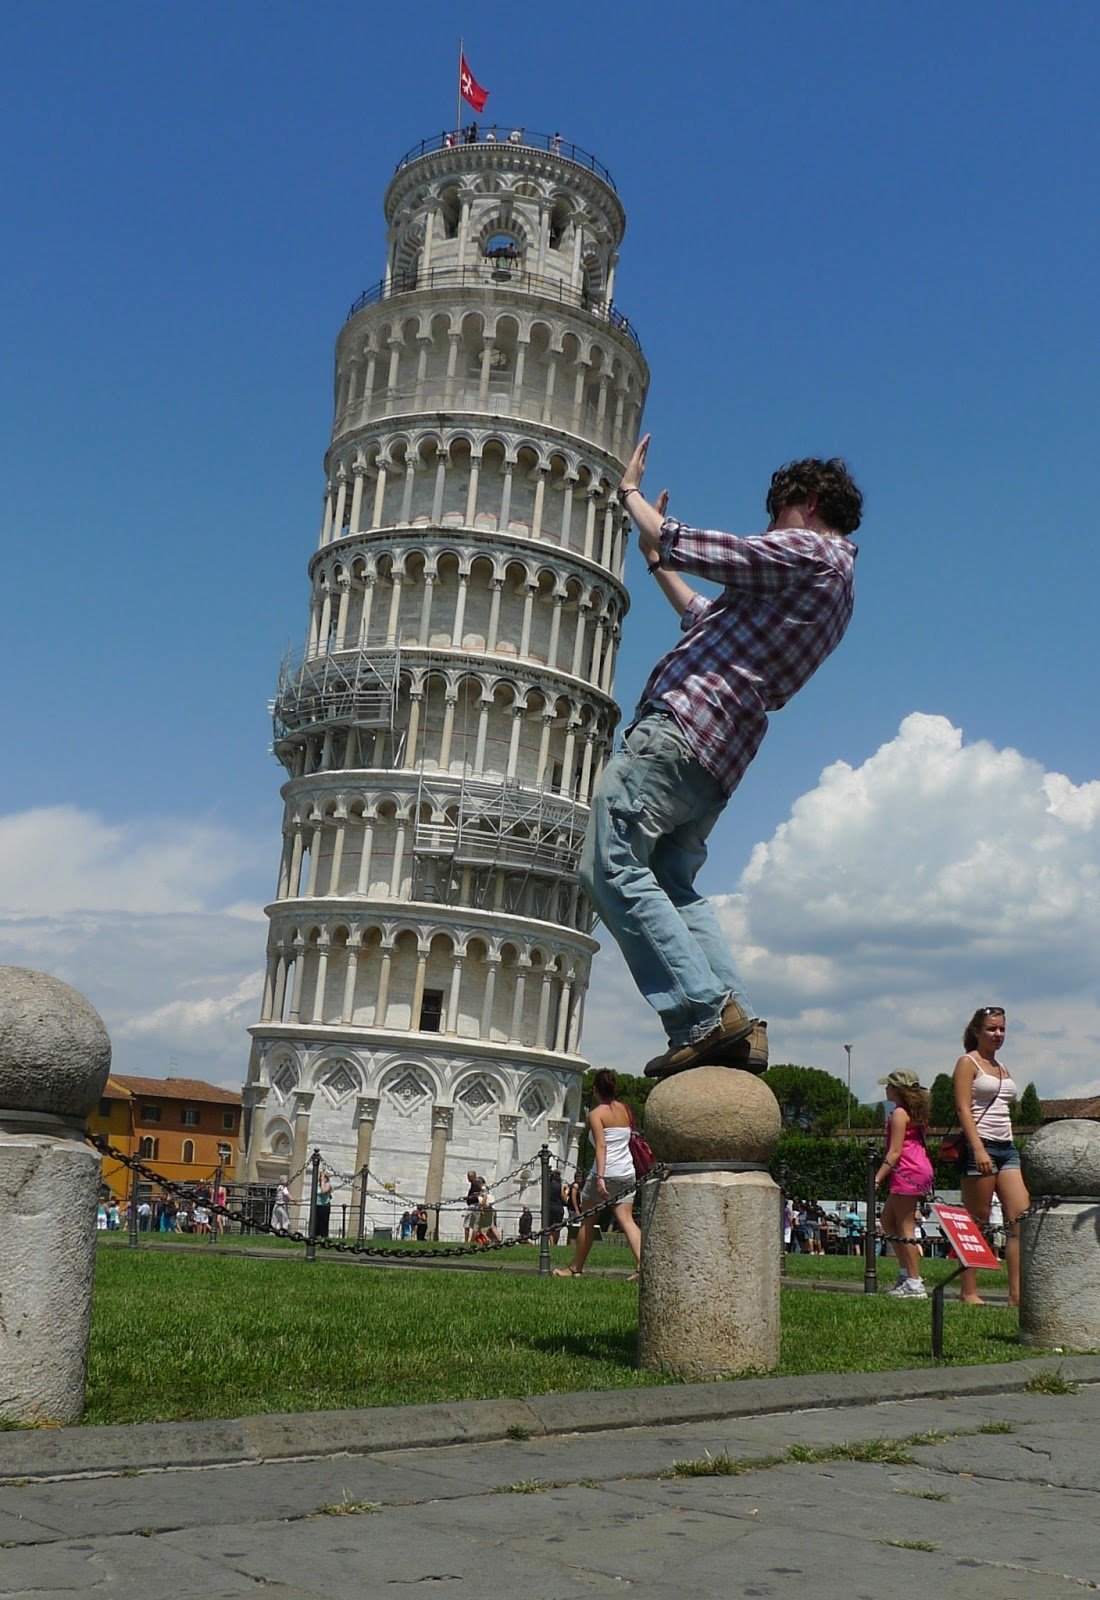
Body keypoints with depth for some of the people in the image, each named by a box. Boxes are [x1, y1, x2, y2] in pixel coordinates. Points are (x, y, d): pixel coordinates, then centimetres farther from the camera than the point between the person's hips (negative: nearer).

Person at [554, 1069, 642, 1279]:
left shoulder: (596, 1114, -5)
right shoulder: (624, 1110, 12)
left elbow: (601, 1146, -16)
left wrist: (600, 1177, -23)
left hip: (604, 1173, -5)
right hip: (626, 1173, 5)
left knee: (587, 1220, 9)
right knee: (627, 1220, 0)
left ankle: (575, 1268, 20)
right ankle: (641, 1263, -19)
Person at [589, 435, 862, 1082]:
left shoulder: (806, 552, -4)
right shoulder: (836, 580, 26)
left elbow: (680, 544, -7)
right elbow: (712, 622, 35)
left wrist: (630, 492, 9)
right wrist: (659, 564, 41)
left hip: (682, 721, -10)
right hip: (723, 756, 10)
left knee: (613, 866, -14)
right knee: (674, 886, 14)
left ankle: (707, 1011, -19)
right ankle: (740, 1024, 2)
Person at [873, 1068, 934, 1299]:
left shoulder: (899, 1113, -11)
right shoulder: (914, 1112, 15)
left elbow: (895, 1152, -17)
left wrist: (877, 1179, -18)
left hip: (907, 1172, -10)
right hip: (920, 1170, 10)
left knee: (904, 1228, -6)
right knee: (887, 1220, 17)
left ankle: (914, 1284, -5)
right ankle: (905, 1272, 17)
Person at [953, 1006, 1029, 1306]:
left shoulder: (1001, 1067, 20)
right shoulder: (968, 1063, -2)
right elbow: (963, 1108, -11)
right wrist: (978, 1149, -21)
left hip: (1007, 1147, 7)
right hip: (979, 1147, -7)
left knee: (1021, 1218, -5)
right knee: (977, 1222, -3)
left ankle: (1016, 1293, -5)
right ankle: (968, 1292, 4)